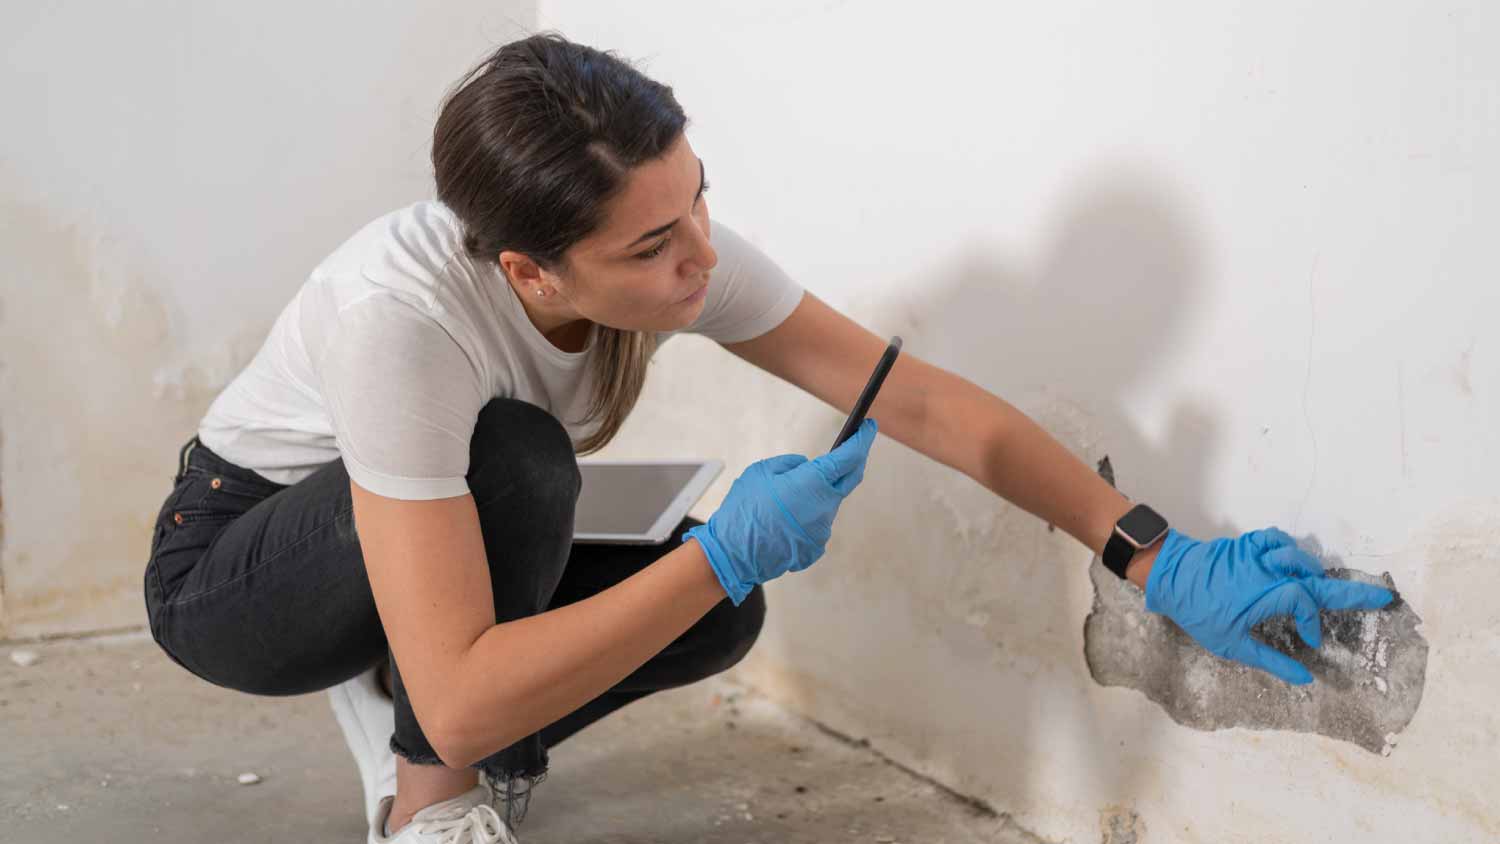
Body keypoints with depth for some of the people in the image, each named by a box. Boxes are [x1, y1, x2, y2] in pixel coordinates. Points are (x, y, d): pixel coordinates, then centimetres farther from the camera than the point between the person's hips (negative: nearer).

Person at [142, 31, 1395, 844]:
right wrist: (729, 552, -40)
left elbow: (923, 402, -19)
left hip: (403, 526, 6)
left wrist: (1164, 563, -23)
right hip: (234, 560, -6)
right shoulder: (405, 314, -41)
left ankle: (394, 706, 7)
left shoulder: (673, 252, -24)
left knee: (716, 608, -15)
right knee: (513, 459, -35)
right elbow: (463, 706, -41)